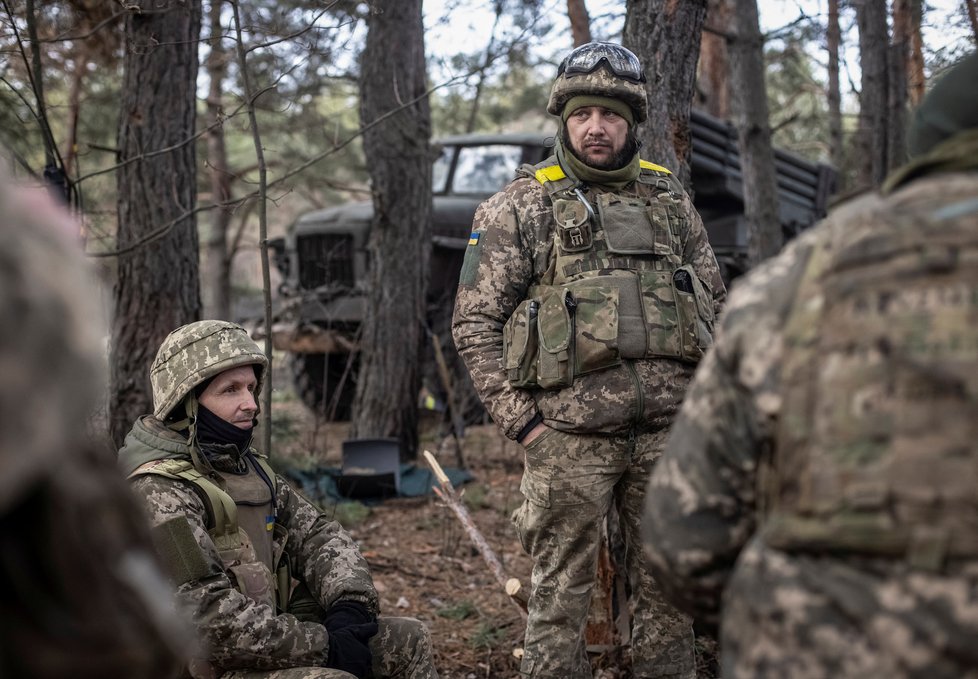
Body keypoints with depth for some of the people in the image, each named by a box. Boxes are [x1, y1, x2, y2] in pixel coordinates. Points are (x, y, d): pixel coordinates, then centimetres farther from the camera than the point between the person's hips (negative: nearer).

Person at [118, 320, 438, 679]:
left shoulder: (249, 467, 8)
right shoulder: (159, 494, -20)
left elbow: (318, 534, 11)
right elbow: (212, 622, -27)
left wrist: (349, 604, -8)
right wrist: (324, 646, -20)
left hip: (269, 638, 9)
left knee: (409, 640, 6)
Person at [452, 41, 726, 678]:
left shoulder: (670, 198, 14)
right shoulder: (521, 206, 2)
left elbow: (716, 304, 19)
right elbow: (474, 322, -2)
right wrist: (522, 421, -8)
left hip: (669, 429, 4)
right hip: (570, 435, -3)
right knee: (562, 593, 3)